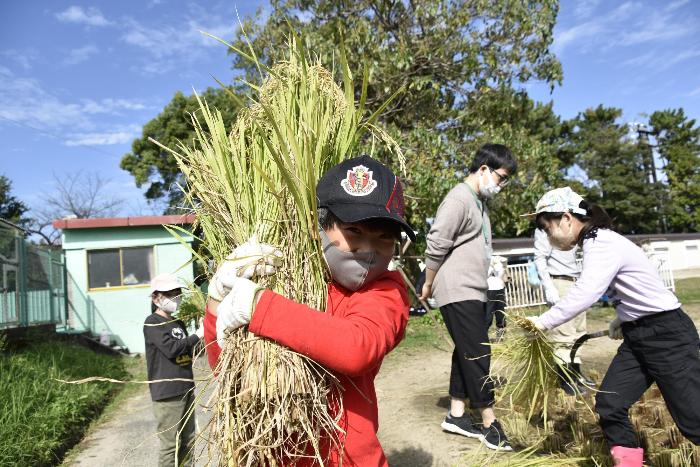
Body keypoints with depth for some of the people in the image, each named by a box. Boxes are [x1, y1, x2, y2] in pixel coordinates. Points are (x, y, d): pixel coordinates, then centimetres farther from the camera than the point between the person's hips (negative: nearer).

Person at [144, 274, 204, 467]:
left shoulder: (178, 323, 15)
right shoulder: (152, 323, -7)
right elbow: (171, 349, -18)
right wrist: (198, 335, -14)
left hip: (186, 389, 7)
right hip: (167, 393, -7)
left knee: (187, 441, 12)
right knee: (171, 444, -2)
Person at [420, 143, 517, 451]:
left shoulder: (479, 201, 16)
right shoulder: (459, 199, -14)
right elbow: (436, 246, -16)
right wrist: (429, 285, -9)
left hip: (473, 292, 10)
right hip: (458, 292, -10)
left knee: (467, 354, 13)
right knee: (477, 355, -4)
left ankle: (456, 415, 23)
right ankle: (489, 424, 8)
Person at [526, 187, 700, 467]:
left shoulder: (602, 244, -22)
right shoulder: (596, 243, 8)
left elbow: (585, 294, -35)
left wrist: (543, 323, -29)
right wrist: (622, 319, 14)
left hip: (667, 333, -9)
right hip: (637, 336, 9)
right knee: (609, 404, 4)